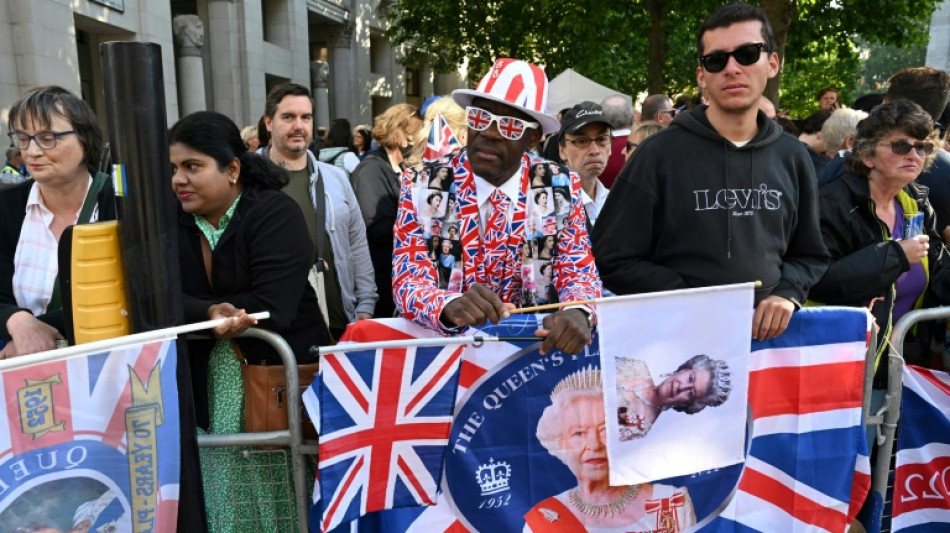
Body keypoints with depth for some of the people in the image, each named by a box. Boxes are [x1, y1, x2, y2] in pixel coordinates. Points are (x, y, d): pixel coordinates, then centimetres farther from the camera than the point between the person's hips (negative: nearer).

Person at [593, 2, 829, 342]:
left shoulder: (792, 157, 10)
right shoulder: (661, 153, -3)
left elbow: (810, 255, 19)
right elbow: (615, 259, -4)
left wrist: (786, 294, -2)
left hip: (769, 334, 3)